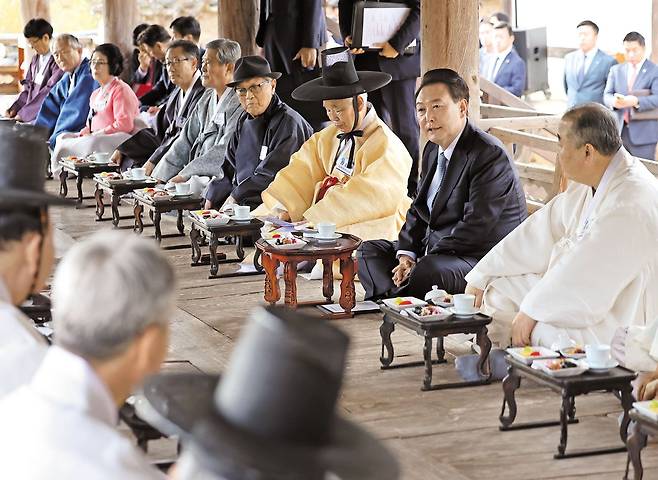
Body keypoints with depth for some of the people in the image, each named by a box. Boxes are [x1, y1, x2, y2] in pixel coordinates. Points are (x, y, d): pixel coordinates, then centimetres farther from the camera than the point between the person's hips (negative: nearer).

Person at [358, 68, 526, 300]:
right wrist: (406, 255, -3)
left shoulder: (490, 155, -18)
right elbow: (418, 210, 16)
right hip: (436, 249, 10)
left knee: (429, 271, -37)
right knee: (369, 251, 6)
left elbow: (475, 227, -24)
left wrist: (421, 263, -22)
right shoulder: (433, 150, 12)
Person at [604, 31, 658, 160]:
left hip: (643, 132, -4)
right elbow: (607, 95, 6)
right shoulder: (616, 70, 13)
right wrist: (613, 101, -19)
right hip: (619, 131, 4)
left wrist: (636, 101, -29)